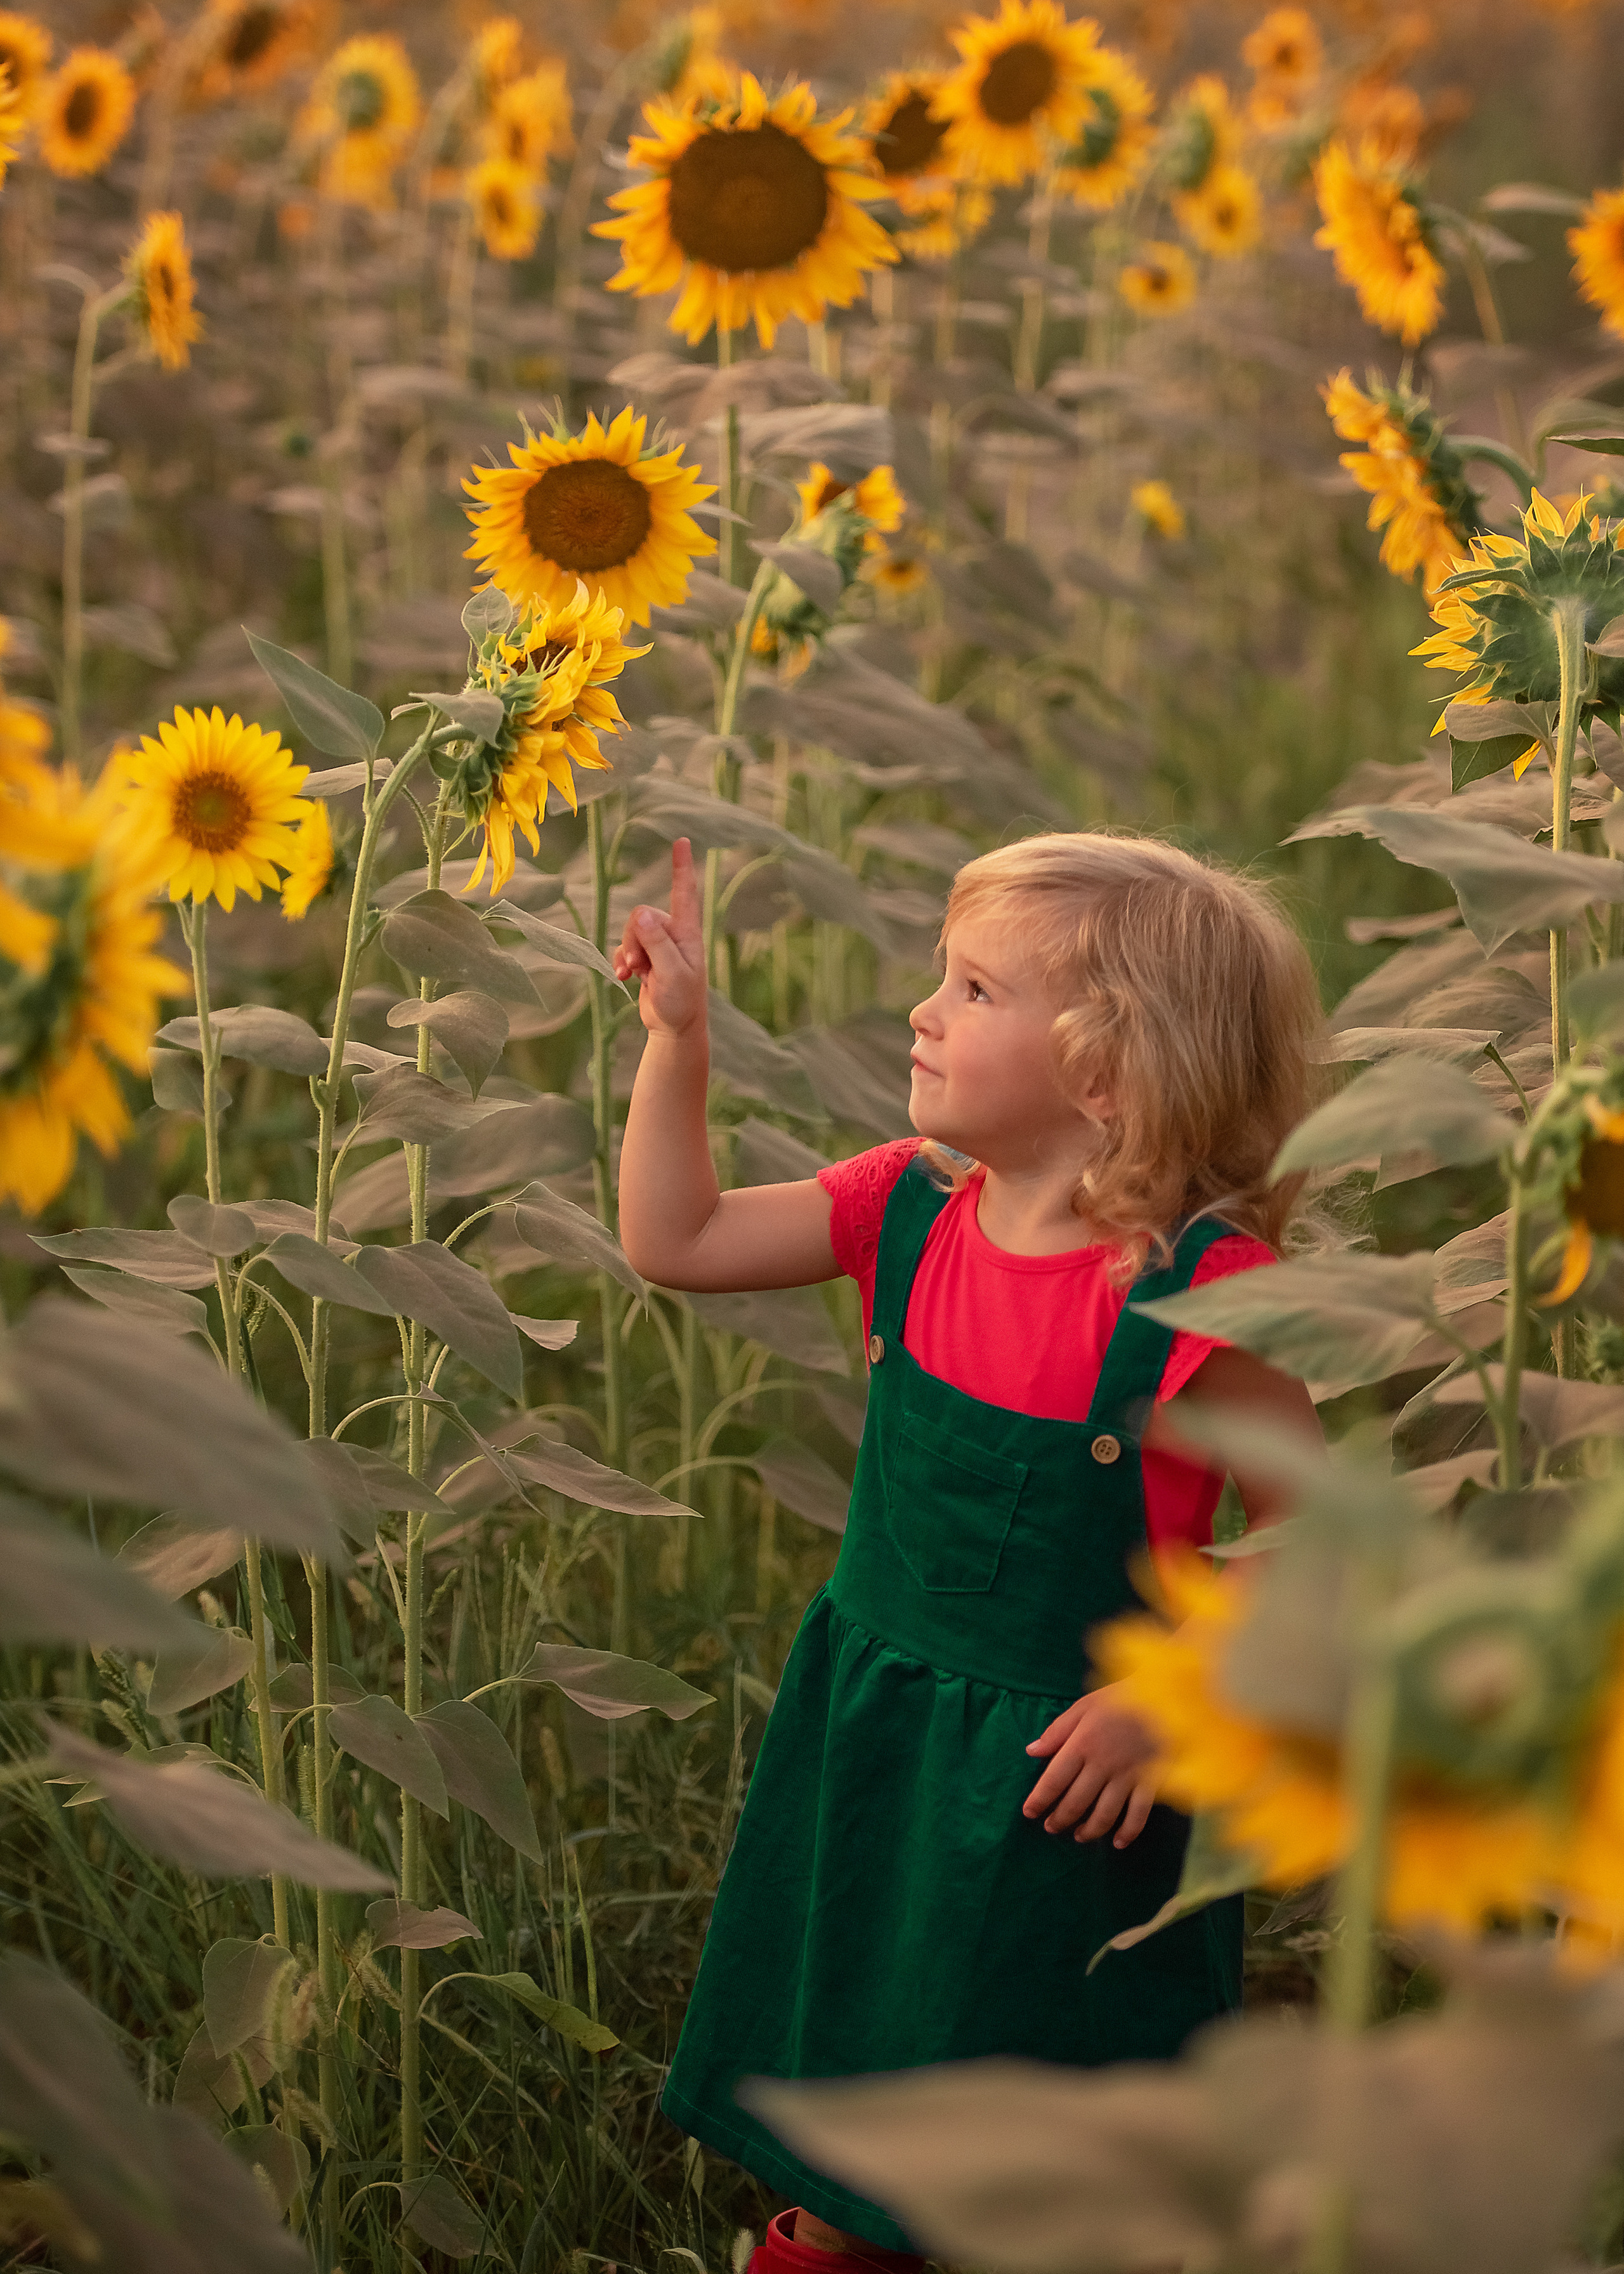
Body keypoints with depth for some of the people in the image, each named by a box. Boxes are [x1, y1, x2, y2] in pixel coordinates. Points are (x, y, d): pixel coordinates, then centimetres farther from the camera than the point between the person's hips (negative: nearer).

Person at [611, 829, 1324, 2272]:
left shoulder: (1201, 1292, -24)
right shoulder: (912, 1209, -5)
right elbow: (675, 1240, 2)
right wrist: (678, 1036, -4)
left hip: (1062, 1766, -6)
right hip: (872, 1720, 6)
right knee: (838, 2027, 26)